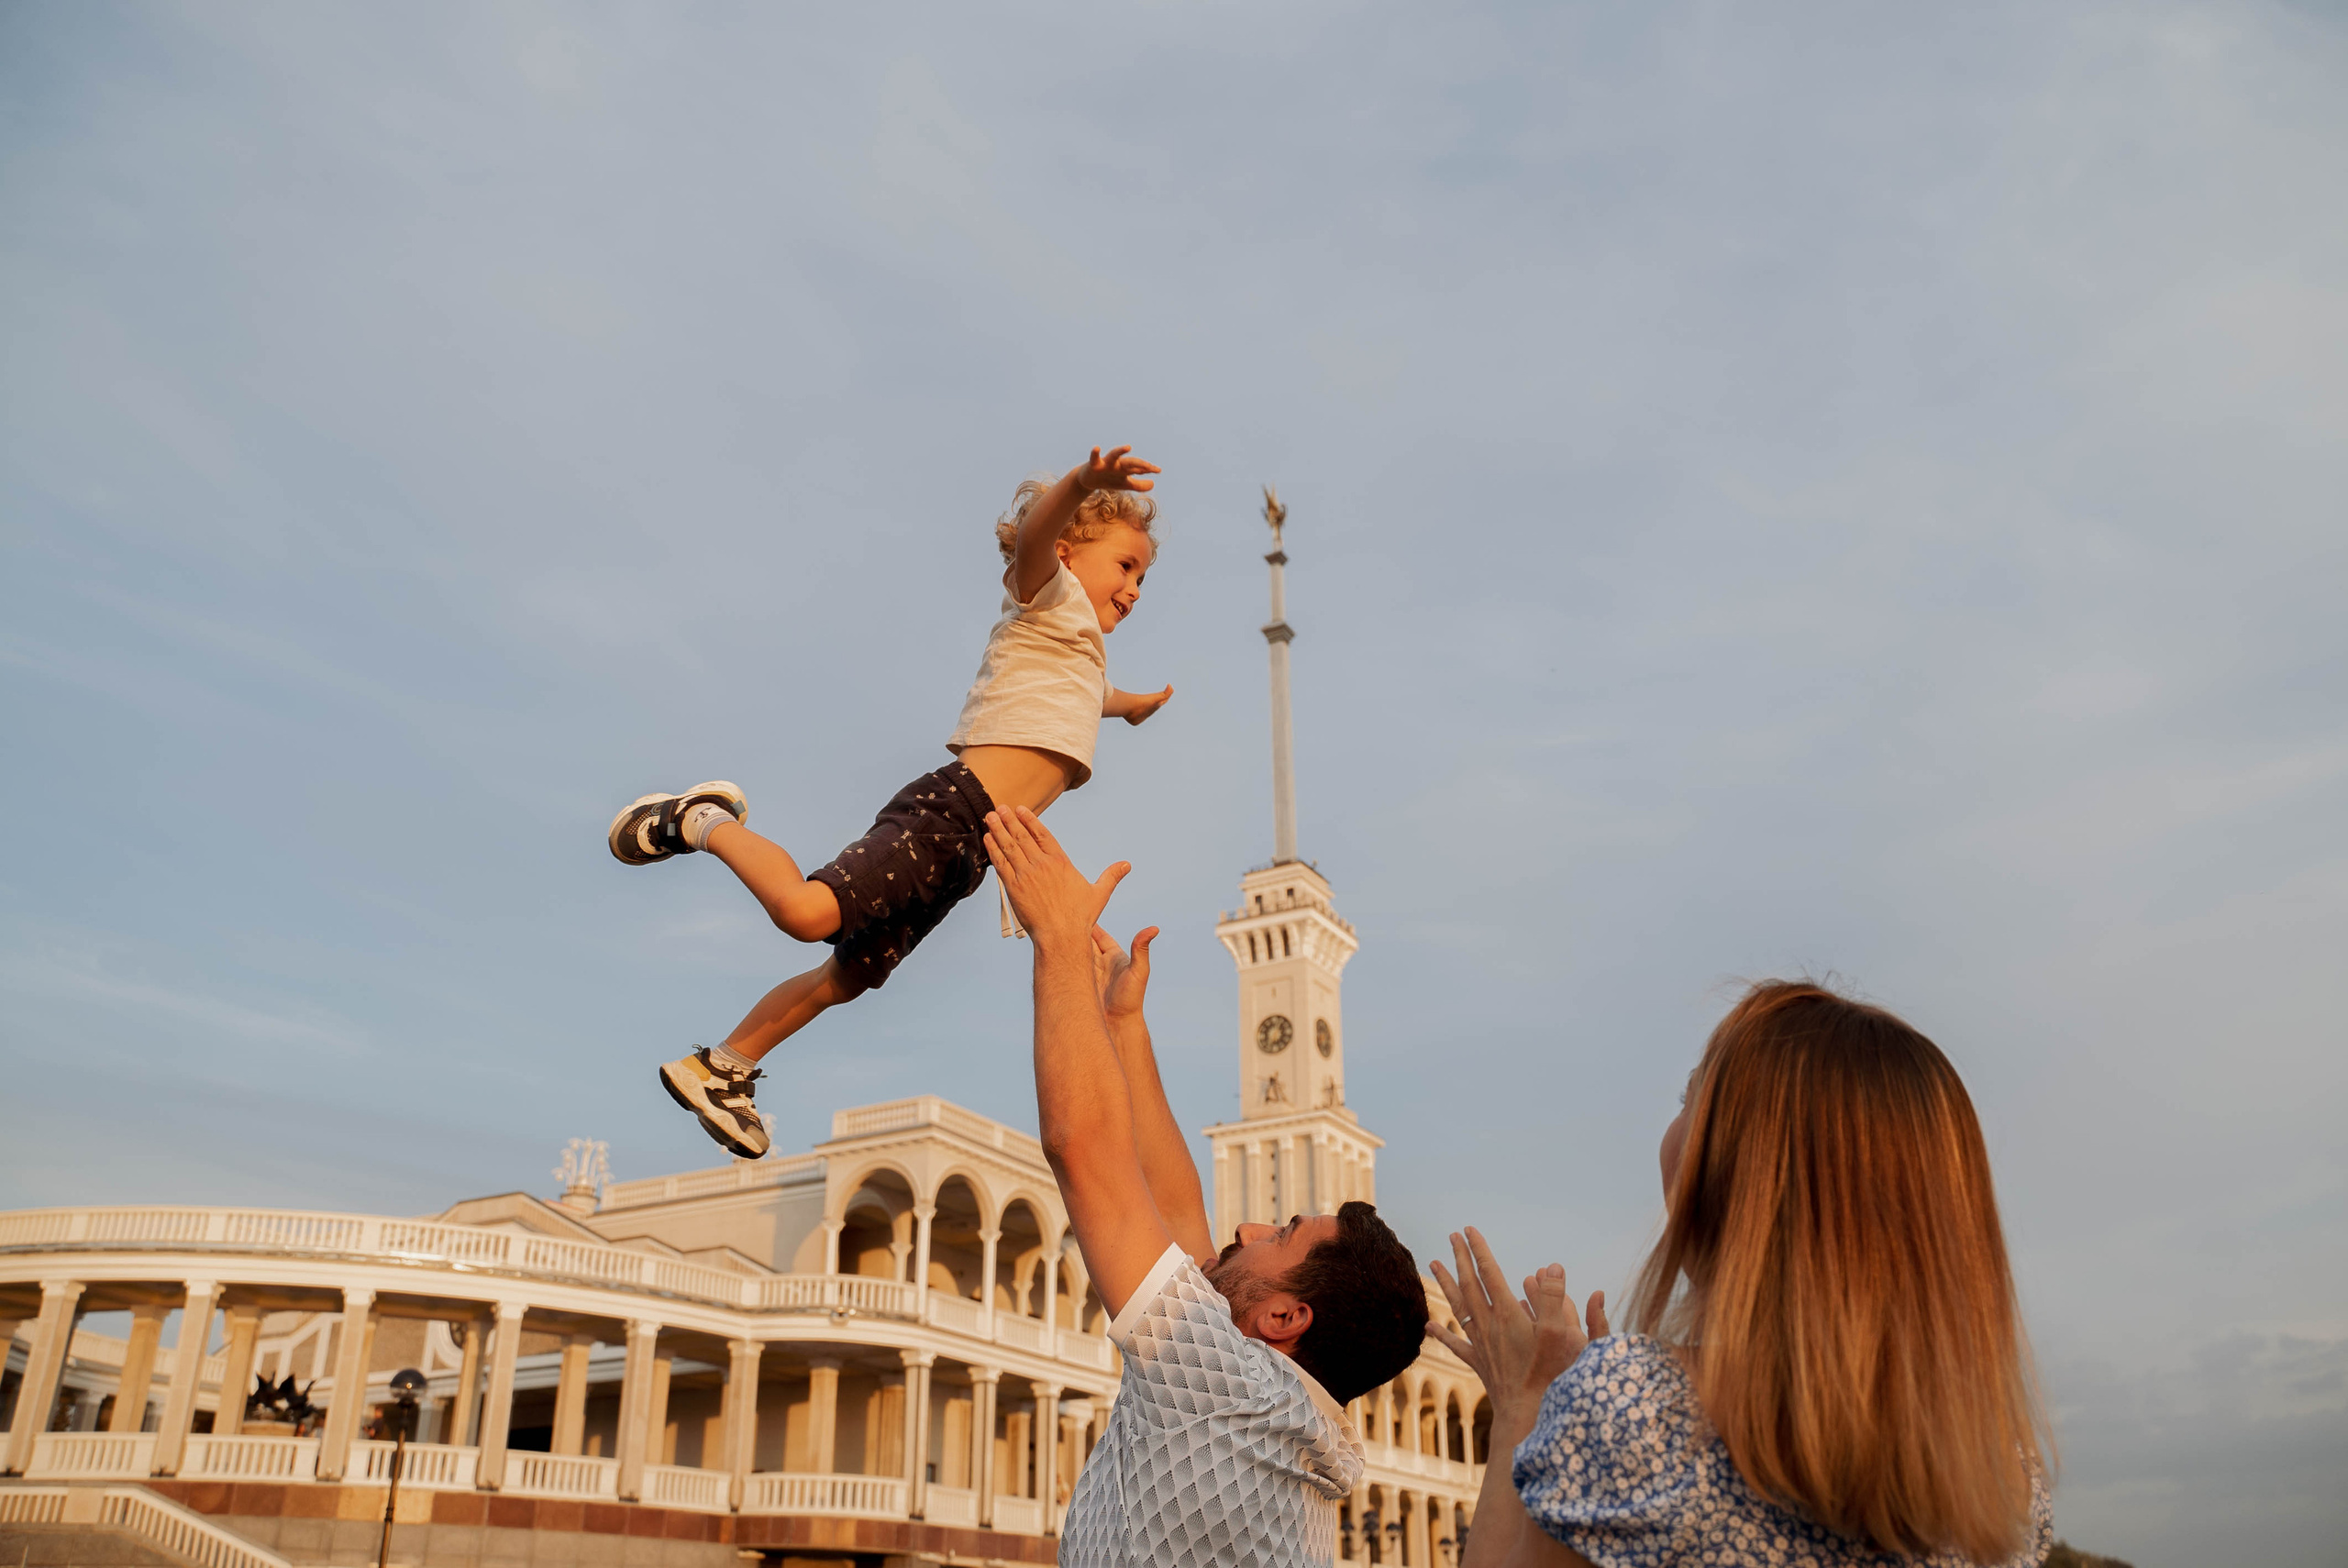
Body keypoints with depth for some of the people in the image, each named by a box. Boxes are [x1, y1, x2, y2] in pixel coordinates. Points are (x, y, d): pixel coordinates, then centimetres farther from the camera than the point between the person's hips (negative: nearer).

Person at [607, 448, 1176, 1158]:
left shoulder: (1087, 662, 31)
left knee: (847, 978, 13)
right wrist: (1083, 482, -41)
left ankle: (721, 1069, 26)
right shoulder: (1051, 597, 3)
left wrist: (1134, 703, 76)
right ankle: (704, 821, 0)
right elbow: (1032, 539, -21)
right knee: (806, 912, -25)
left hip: (969, 849, 9)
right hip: (948, 809, -9)